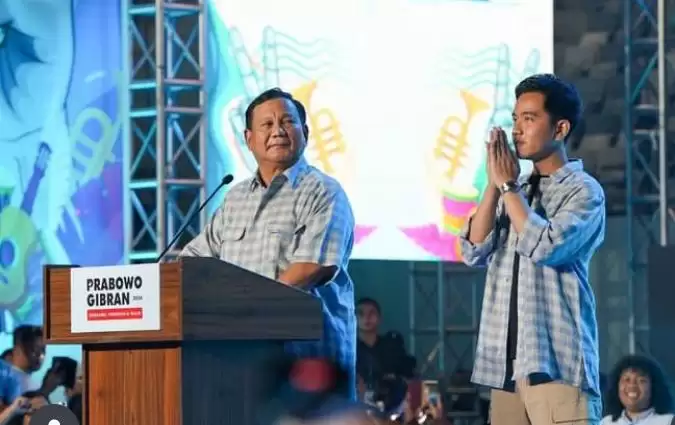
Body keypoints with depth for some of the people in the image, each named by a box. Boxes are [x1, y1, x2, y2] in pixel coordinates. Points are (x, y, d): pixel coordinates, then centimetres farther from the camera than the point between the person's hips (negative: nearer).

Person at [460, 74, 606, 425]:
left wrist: (508, 185, -5)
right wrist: (494, 185, 0)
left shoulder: (583, 190, -1)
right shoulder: (514, 193, 18)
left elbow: (545, 247, -15)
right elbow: (474, 252, 8)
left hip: (556, 362, -6)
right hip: (507, 364, 6)